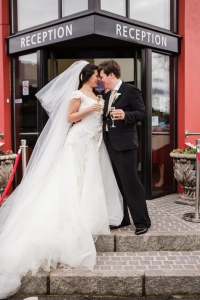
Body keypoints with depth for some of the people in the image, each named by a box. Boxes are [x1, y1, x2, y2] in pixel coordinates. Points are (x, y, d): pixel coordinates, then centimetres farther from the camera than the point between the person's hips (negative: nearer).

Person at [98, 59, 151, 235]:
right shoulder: (108, 95, 18)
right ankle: (122, 218, 24)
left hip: (125, 143, -9)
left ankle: (142, 221, 5)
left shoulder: (130, 90, -6)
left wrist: (125, 115, -29)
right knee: (118, 183, 13)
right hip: (110, 143, 9)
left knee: (131, 182, -6)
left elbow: (142, 113, -14)